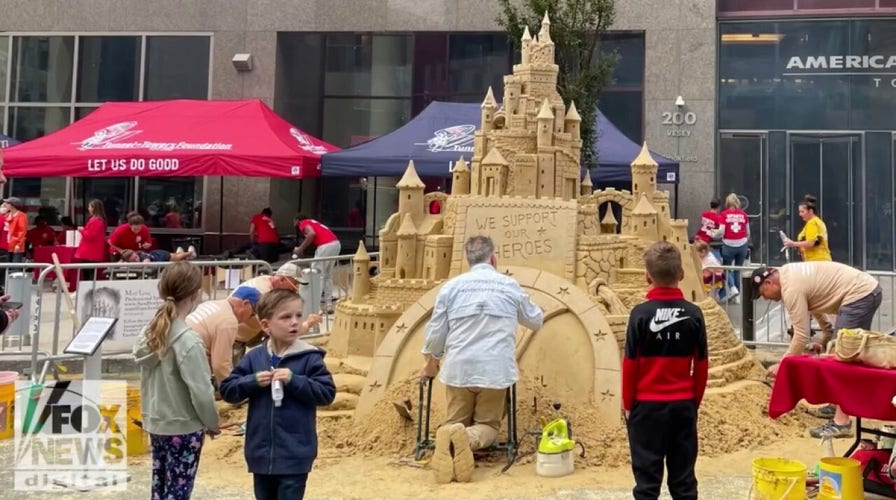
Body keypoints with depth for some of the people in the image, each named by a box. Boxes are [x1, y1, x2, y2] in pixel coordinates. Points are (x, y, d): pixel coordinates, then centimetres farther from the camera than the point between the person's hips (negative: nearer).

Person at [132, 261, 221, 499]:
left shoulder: (150, 331, -1)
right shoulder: (188, 341, -23)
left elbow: (147, 380, 7)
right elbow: (201, 392, -20)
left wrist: (152, 411, 17)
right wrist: (212, 422, -5)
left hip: (156, 423, 7)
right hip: (184, 428, -7)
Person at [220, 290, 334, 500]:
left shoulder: (309, 357, -8)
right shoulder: (254, 358, 1)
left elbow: (327, 392, -12)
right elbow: (227, 390, 4)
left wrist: (294, 380, -21)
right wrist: (252, 381, -14)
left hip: (294, 455, -4)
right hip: (261, 452, 4)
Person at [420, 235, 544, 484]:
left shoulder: (452, 286, 3)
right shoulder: (510, 285, 5)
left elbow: (435, 332, 5)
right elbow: (535, 321, 21)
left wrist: (431, 363, 23)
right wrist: (538, 312, 45)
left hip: (458, 369, 1)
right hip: (495, 370, -1)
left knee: (456, 423, 14)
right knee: (488, 425, 13)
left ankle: (450, 436, -24)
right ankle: (467, 439, -24)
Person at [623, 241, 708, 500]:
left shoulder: (641, 313, -11)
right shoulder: (694, 313, -2)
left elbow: (630, 364, -7)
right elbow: (702, 365, 3)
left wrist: (628, 404, 4)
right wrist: (695, 401, 15)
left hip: (647, 405, -3)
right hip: (683, 405, 3)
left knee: (647, 477, 5)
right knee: (683, 476, 11)